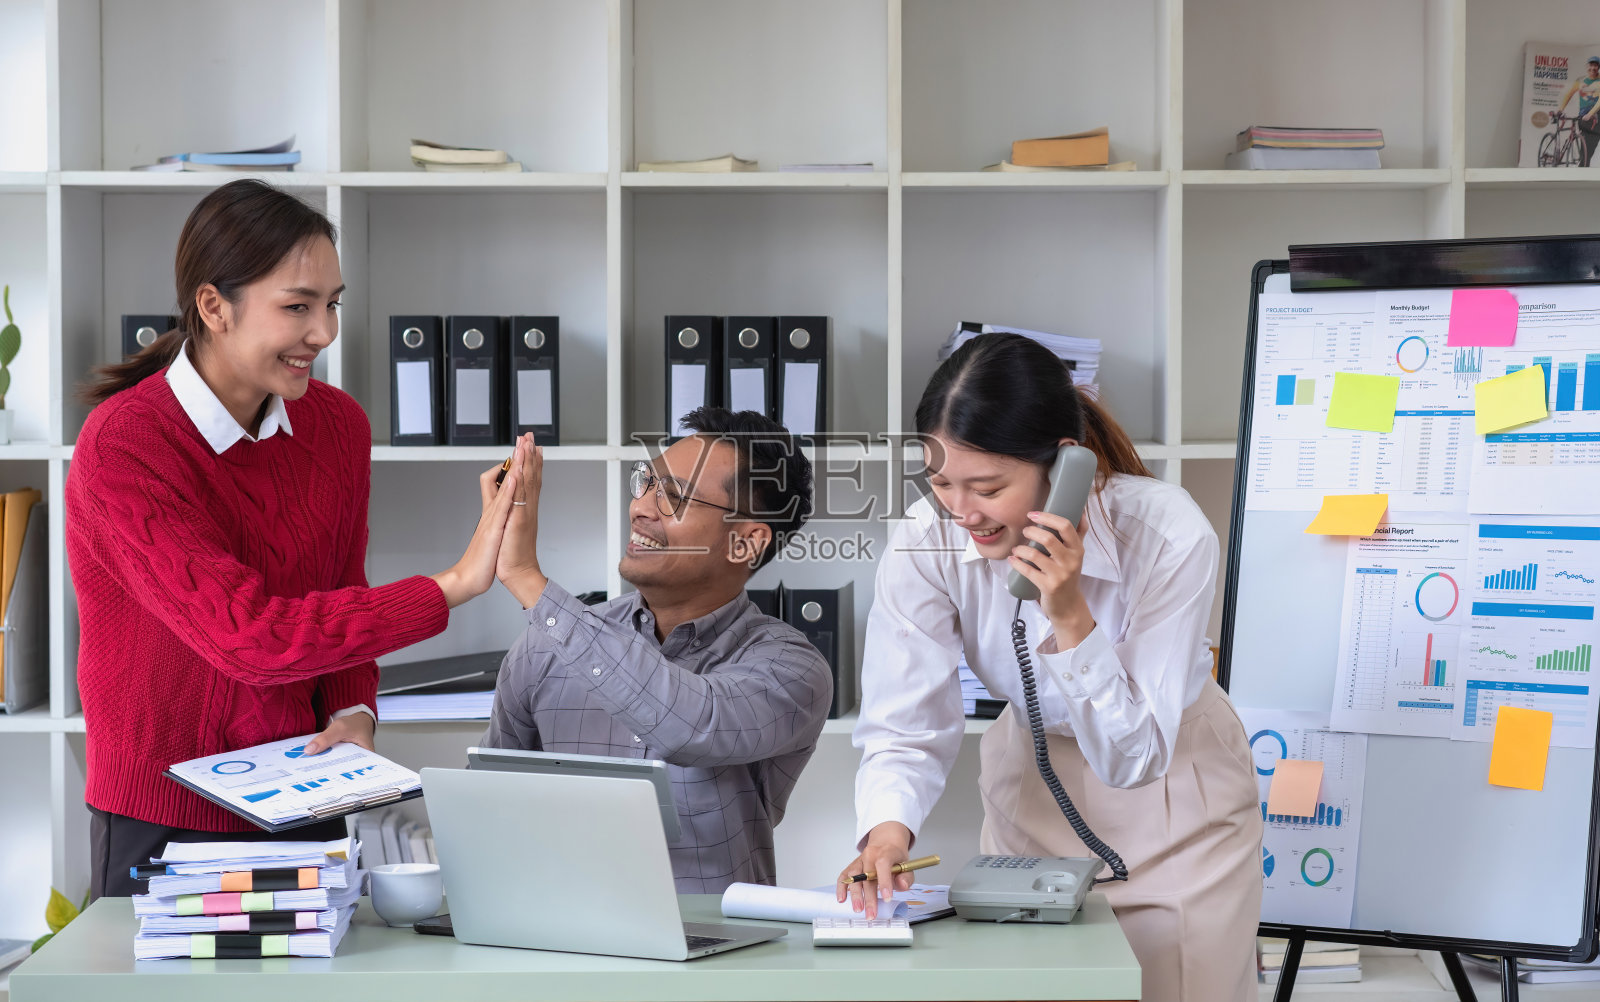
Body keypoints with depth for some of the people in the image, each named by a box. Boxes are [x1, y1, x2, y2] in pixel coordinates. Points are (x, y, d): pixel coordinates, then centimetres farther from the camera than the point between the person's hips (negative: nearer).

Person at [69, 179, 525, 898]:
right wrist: (455, 584, -29)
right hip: (159, 829, -5)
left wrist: (351, 711, -7)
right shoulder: (120, 448, -20)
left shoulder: (339, 426, 1)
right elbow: (247, 634, -28)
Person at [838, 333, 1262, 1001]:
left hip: (1171, 805, -2)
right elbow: (906, 730, -20)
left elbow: (1134, 758, -27)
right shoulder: (926, 542, -24)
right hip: (1033, 796, 2)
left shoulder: (1169, 538, -31)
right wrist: (888, 830, -40)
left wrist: (1071, 618, -40)